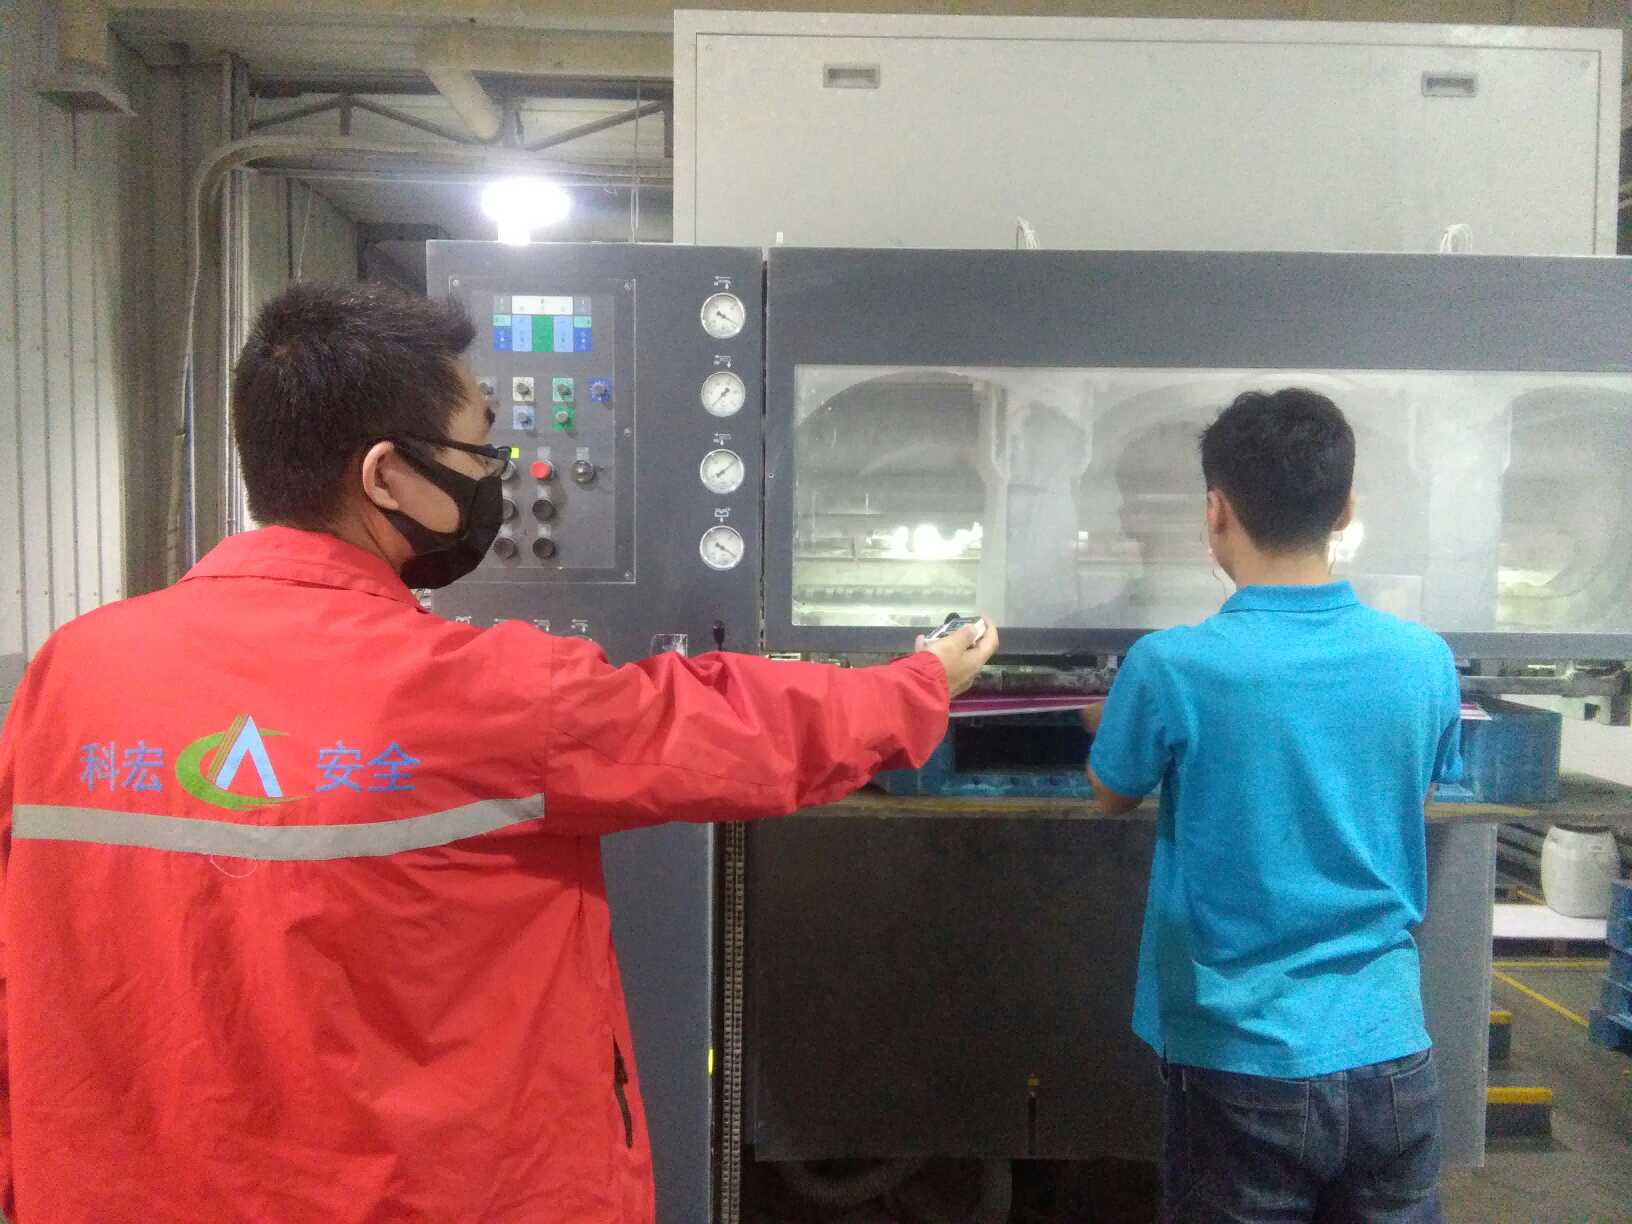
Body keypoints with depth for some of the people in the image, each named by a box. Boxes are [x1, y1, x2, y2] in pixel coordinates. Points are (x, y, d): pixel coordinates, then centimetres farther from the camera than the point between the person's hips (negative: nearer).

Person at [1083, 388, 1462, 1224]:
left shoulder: (1172, 667, -17)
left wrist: (1116, 725, 24)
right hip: (1390, 1059, 4)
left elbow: (1113, 798, 2)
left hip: (1244, 1065, -3)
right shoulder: (1425, 661, -5)